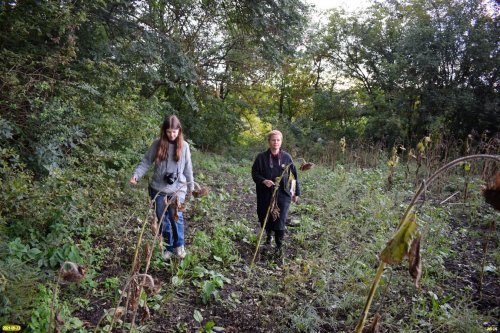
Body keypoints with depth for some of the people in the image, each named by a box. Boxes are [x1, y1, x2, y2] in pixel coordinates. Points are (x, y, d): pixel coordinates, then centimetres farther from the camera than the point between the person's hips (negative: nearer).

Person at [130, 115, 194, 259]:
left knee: (176, 216, -19)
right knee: (163, 220, 9)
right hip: (158, 188, 1)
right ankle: (169, 247, 25)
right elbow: (146, 162, 0)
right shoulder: (158, 144, -2)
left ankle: (179, 245, 2)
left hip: (177, 189, -1)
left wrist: (190, 186, 14)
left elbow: (187, 167, 8)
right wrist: (136, 175, -15)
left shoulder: (184, 146, 0)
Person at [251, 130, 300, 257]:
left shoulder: (286, 157, -2)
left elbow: (294, 175, 6)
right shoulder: (261, 157, -4)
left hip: (283, 195, -1)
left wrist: (296, 192, 8)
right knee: (265, 218, 16)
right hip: (265, 195, 1)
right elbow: (254, 174, 0)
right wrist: (264, 181, -20)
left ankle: (279, 246, 12)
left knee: (280, 221, -4)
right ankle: (268, 235, 47)